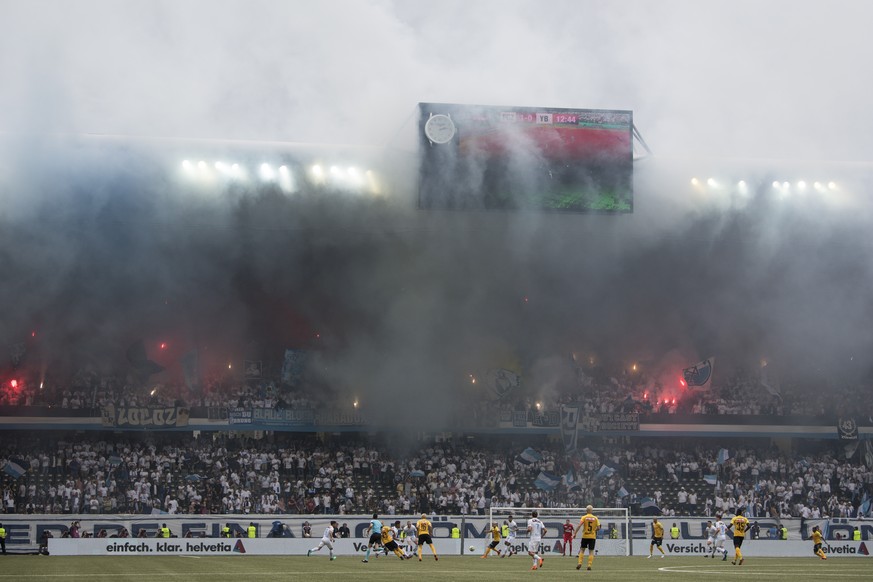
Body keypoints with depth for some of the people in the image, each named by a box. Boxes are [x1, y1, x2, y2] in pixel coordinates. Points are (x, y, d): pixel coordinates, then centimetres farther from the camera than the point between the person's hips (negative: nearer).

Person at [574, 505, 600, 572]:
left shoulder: (584, 517, -2)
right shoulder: (595, 518, 2)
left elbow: (579, 526, -14)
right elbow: (598, 527, -3)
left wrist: (575, 533, -11)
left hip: (585, 536, -1)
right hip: (592, 536, 1)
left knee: (582, 550, 10)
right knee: (591, 551, 4)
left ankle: (579, 563, -3)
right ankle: (589, 565, -4)